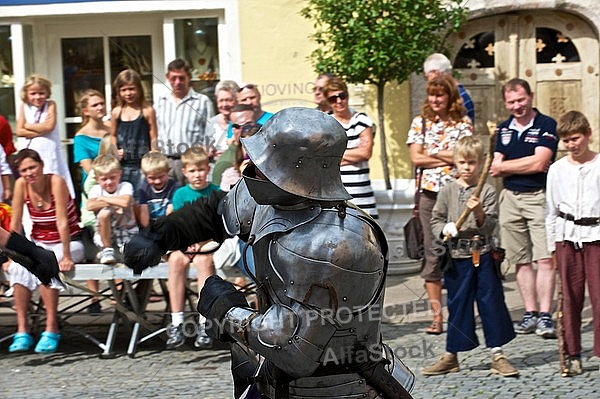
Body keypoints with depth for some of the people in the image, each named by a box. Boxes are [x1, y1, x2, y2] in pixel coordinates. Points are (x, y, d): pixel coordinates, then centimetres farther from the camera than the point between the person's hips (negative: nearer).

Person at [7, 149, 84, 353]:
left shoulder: (56, 182, -20)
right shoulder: (21, 185, -7)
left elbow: (62, 222, -23)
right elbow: (15, 223, -4)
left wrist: (66, 256, -25)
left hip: (67, 243, -4)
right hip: (39, 243, 4)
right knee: (18, 268, -27)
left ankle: (52, 328, -27)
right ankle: (22, 329, -24)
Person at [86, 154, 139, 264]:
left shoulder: (126, 186, -5)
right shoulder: (96, 189, 0)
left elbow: (125, 202, -27)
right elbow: (90, 206, -21)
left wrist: (103, 199, -15)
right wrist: (113, 203, -20)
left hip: (127, 232, -2)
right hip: (105, 234, 2)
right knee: (104, 213, -30)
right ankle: (107, 250, -15)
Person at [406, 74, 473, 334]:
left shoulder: (463, 123, 5)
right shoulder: (420, 123, 10)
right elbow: (415, 158, 1)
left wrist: (432, 153, -4)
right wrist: (448, 156, -5)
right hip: (430, 193, 2)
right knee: (432, 254, 0)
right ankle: (437, 316, 4)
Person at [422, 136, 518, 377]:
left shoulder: (487, 192, -1)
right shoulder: (447, 191, 4)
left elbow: (490, 225, -5)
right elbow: (436, 219, 7)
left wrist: (479, 213, -23)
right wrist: (444, 229, -13)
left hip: (482, 255, -1)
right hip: (457, 257, 1)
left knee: (491, 302, 2)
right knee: (457, 305, 9)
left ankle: (497, 355, 11)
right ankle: (451, 355, 20)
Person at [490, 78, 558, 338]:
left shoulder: (547, 126, -3)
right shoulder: (503, 129, 15)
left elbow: (539, 163, -13)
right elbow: (496, 168, 7)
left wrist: (505, 166, -3)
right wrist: (526, 166, -9)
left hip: (539, 197, -5)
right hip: (510, 198, 5)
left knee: (544, 258, -12)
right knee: (521, 260, 7)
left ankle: (545, 315, -12)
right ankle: (530, 313, 13)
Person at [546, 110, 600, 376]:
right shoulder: (557, 169, 7)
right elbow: (551, 210, 12)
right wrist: (552, 245, 9)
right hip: (567, 236, 2)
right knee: (570, 296, 5)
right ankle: (572, 354, 11)